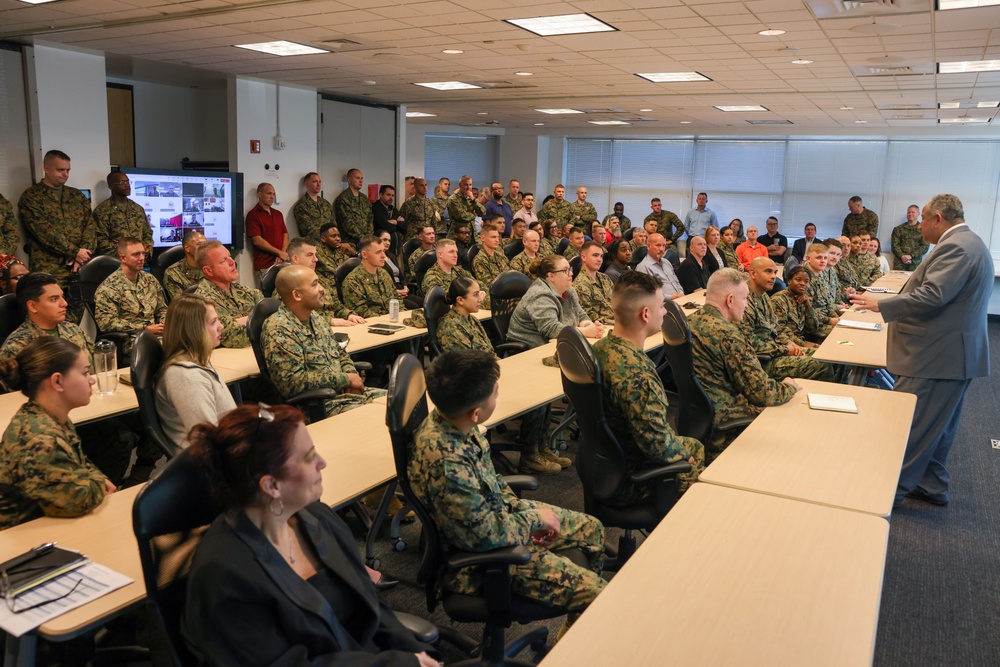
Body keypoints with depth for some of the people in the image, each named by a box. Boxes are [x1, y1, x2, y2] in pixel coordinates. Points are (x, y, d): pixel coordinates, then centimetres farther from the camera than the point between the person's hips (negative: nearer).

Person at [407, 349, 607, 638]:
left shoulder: (450, 422, -11)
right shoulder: (446, 462, -38)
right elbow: (486, 535, -29)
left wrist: (522, 511, -2)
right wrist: (534, 518, -13)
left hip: (498, 514, 9)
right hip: (480, 558, -9)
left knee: (592, 528, 18)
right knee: (595, 593, -12)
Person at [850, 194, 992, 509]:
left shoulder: (955, 247, -19)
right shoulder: (967, 243, 15)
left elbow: (932, 296, -27)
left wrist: (880, 304, -19)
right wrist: (897, 298, 18)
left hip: (937, 355, -11)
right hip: (955, 352, 11)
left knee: (907, 424, -2)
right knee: (937, 424, 19)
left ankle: (892, 488, 7)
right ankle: (932, 485, 30)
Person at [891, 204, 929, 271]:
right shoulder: (898, 229, 14)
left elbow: (925, 247, 1)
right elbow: (895, 245, 6)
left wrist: (911, 256, -11)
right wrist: (902, 256, -11)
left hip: (915, 263, -1)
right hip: (899, 263, 1)